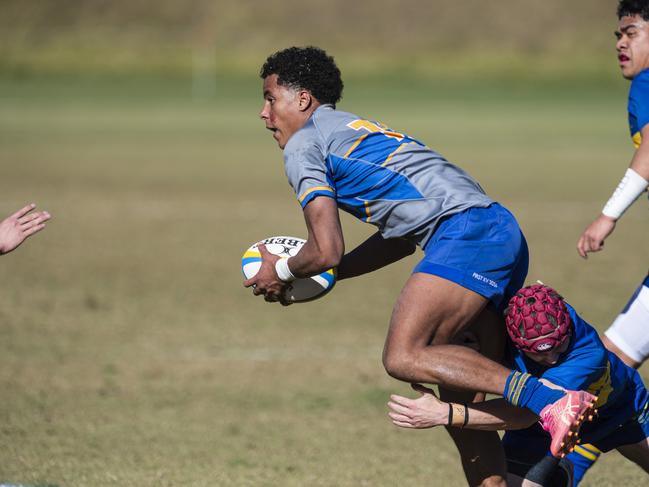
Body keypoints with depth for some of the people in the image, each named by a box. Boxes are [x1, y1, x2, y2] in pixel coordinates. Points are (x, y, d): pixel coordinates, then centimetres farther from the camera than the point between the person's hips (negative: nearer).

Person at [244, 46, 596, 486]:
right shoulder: (355, 130, 31)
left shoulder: (303, 145, 3)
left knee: (403, 358, -20)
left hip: (466, 233, -10)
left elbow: (327, 251, -4)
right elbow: (404, 235, 33)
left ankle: (549, 399, -30)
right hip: (503, 232, 10)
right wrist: (326, 276, 35)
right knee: (461, 402, 9)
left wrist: (282, 272, 16)